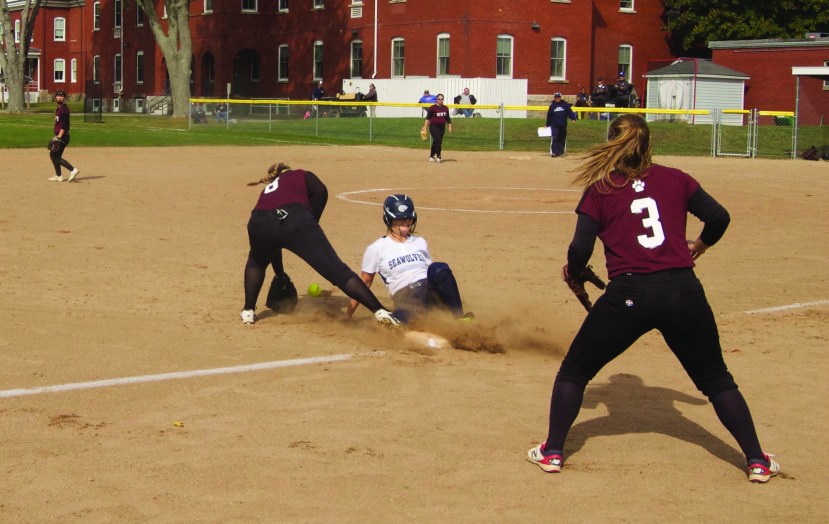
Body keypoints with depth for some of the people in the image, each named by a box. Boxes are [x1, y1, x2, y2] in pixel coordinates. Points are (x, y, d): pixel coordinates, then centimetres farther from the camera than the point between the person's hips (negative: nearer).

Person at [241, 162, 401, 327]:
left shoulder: (267, 190, 41)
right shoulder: (301, 176, 33)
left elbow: (272, 241, 45)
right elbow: (320, 191, 8)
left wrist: (280, 274, 52)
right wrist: (311, 224, 17)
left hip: (260, 223, 3)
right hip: (296, 219, -3)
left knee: (256, 262, 37)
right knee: (336, 269, -3)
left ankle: (248, 311, 30)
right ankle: (379, 311, -12)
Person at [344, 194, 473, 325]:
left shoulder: (420, 242, 22)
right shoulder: (376, 249, 9)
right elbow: (365, 283, 13)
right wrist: (348, 314, 10)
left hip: (431, 291, 4)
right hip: (406, 300, -3)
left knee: (439, 268, -32)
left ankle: (459, 318, -35)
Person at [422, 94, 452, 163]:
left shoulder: (445, 108, 8)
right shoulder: (433, 108, -9)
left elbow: (448, 118, 16)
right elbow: (428, 118, -11)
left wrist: (449, 126, 10)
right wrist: (425, 126, -19)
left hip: (442, 127, 5)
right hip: (434, 127, -5)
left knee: (436, 142, 11)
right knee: (438, 141, -17)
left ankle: (431, 156, 24)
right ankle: (438, 157, -14)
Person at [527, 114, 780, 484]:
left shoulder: (600, 189, 2)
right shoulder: (675, 179, 9)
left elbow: (581, 249, -5)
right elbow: (719, 217, 6)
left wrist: (572, 272, 16)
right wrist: (698, 246, 25)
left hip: (628, 294, -2)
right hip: (684, 292, 2)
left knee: (574, 371, 16)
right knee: (716, 380, 16)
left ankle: (553, 451, 13)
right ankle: (757, 461, 14)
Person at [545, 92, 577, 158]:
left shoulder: (565, 105, 2)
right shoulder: (552, 106, 4)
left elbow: (570, 112, 0)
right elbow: (549, 116, 8)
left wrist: (573, 118, -14)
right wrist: (547, 124, 10)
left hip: (563, 125, 1)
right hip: (554, 125, -1)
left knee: (562, 139, 7)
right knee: (554, 139, -12)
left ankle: (560, 152, 15)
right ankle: (553, 152, -13)